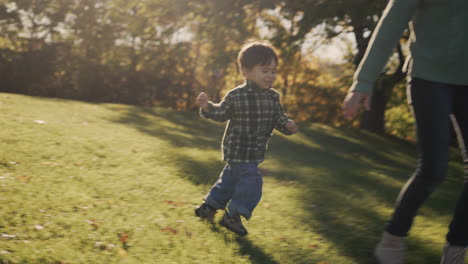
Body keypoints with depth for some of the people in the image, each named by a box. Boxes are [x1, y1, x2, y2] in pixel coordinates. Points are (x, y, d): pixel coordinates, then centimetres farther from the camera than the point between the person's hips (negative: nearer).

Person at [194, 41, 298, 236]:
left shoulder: (273, 97, 1)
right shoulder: (236, 96, -16)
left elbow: (279, 118, 7)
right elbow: (221, 113, -8)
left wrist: (287, 125, -14)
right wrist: (207, 107, -26)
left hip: (255, 152, 7)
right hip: (239, 150, -7)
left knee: (231, 177, 19)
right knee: (250, 181, -11)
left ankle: (208, 207, 37)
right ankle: (232, 216, 7)